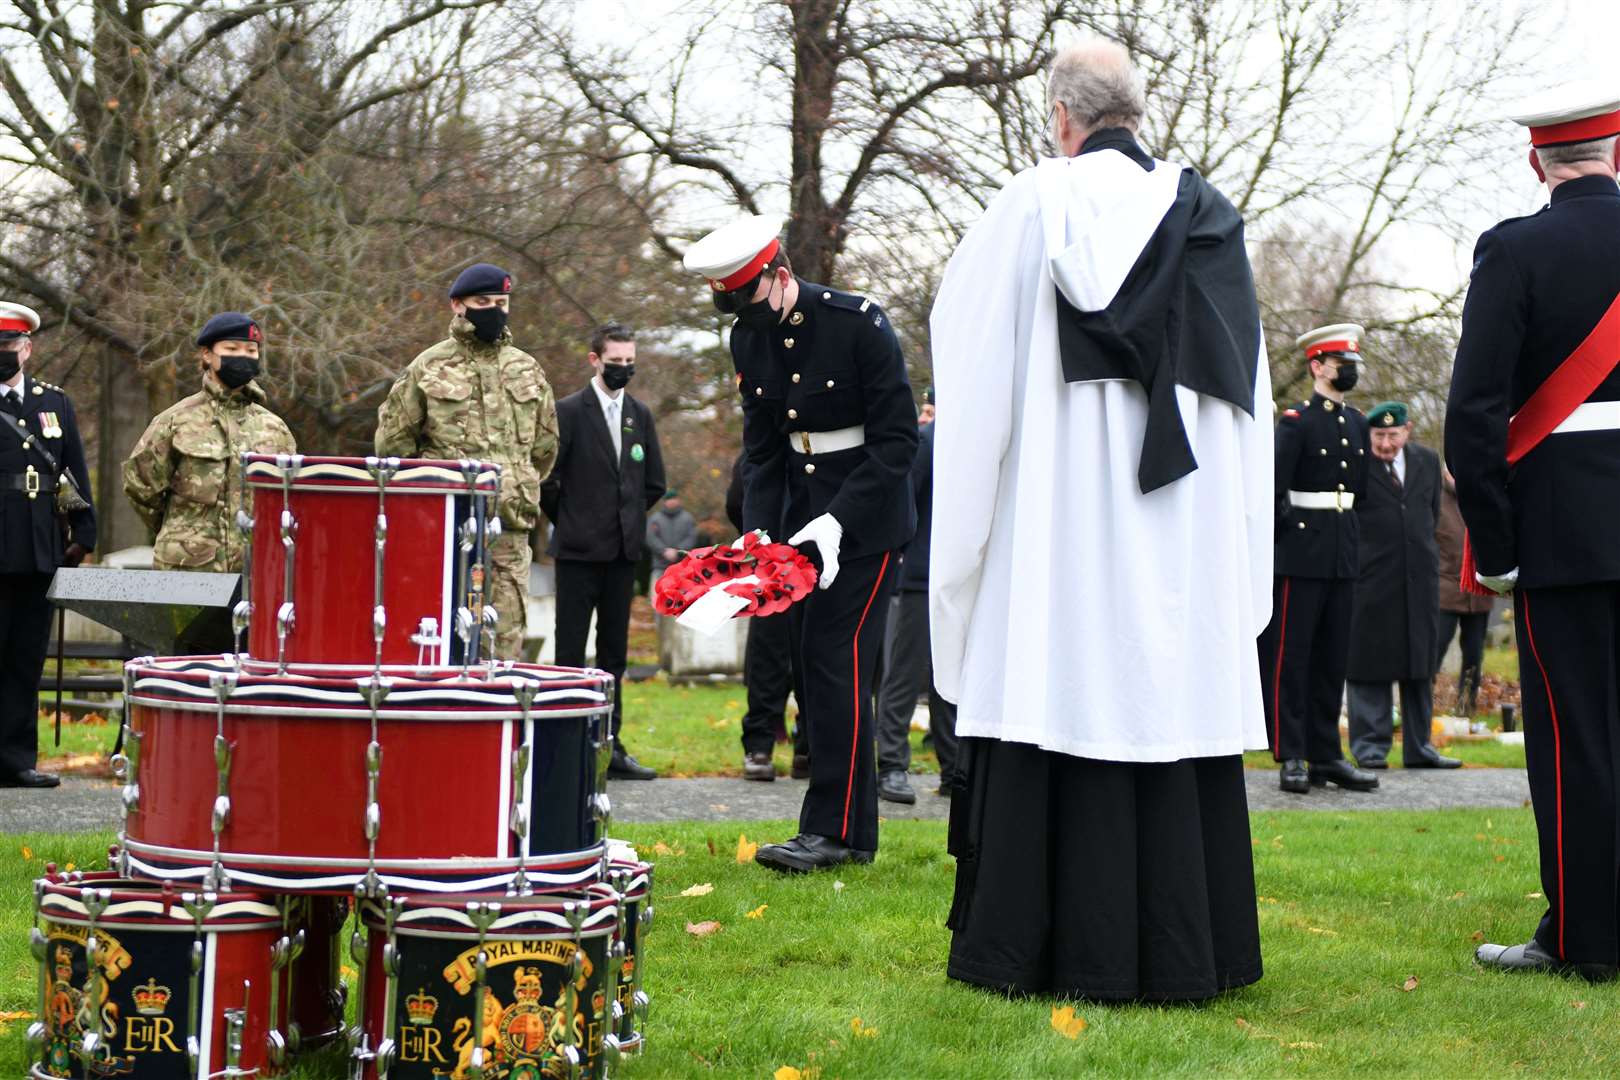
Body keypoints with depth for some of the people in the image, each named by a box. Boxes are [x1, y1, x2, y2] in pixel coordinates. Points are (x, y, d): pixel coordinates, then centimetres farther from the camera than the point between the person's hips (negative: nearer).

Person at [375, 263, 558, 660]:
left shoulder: (527, 370, 14)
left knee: (506, 634, 0)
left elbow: (545, 445, 24)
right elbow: (392, 439, 7)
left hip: (510, 526, 3)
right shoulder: (428, 367, 4)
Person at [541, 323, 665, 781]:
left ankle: (610, 745, 12)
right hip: (579, 549, -5)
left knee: (614, 652, 8)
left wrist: (628, 520, 12)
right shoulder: (568, 411, -4)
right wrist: (567, 520, 1)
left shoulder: (640, 415, 12)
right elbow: (545, 476, -5)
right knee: (570, 652, -2)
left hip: (623, 549, 5)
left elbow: (655, 482, 18)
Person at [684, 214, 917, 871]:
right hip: (800, 522, 7)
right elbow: (762, 447, 9)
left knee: (836, 658, -12)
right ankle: (854, 833, 13)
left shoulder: (859, 324, -17)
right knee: (815, 665, 6)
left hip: (867, 519, -7)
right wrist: (758, 532, -4)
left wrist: (837, 521, -22)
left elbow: (898, 440, -16)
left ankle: (832, 828, -8)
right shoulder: (748, 338, 3)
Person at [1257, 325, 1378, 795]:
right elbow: (1273, 486, -11)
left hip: (1343, 553, 7)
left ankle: (1326, 755, 15)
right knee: (1290, 655, -4)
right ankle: (1291, 757, -1)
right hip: (1302, 550, -7)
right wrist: (1283, 535, -9)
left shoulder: (1357, 423, 13)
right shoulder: (1296, 421, -8)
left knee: (1333, 658, 9)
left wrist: (1351, 536, 16)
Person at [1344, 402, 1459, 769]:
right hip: (1370, 578, -5)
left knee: (1420, 663, 9)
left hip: (1419, 576, 5)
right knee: (1369, 664, -1)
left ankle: (1418, 747, 17)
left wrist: (1426, 552, 16)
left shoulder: (1427, 460, 9)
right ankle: (1370, 746, 6)